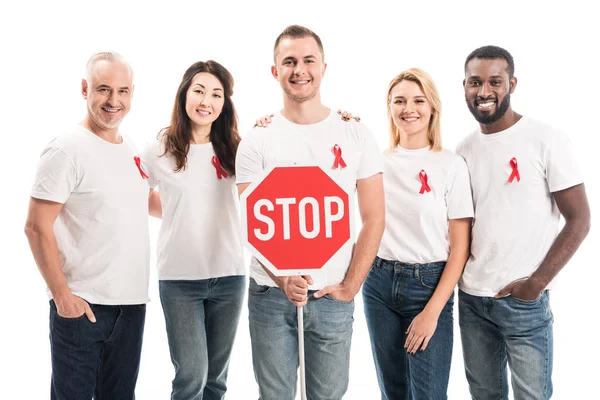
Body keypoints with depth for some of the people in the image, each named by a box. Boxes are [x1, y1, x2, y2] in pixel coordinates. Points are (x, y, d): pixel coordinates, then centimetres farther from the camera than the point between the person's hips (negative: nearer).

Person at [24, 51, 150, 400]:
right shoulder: (68, 149, -11)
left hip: (132, 301, 7)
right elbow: (37, 228, -13)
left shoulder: (133, 149, 9)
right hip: (81, 304, -6)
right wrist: (61, 293, -16)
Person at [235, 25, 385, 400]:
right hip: (270, 296, 0)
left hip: (333, 297, 0)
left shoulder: (355, 134, 0)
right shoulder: (257, 141, -1)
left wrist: (350, 285, -5)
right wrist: (283, 279, -18)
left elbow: (374, 218, 1)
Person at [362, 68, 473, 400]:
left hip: (429, 284, -3)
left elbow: (460, 247, -5)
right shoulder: (377, 161, 4)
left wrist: (433, 311, -11)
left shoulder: (451, 165, -5)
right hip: (379, 283, 3)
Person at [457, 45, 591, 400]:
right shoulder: (464, 149, 7)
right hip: (471, 297, 5)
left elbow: (579, 220, -9)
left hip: (524, 300, -5)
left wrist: (537, 282, -14)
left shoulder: (546, 141, -8)